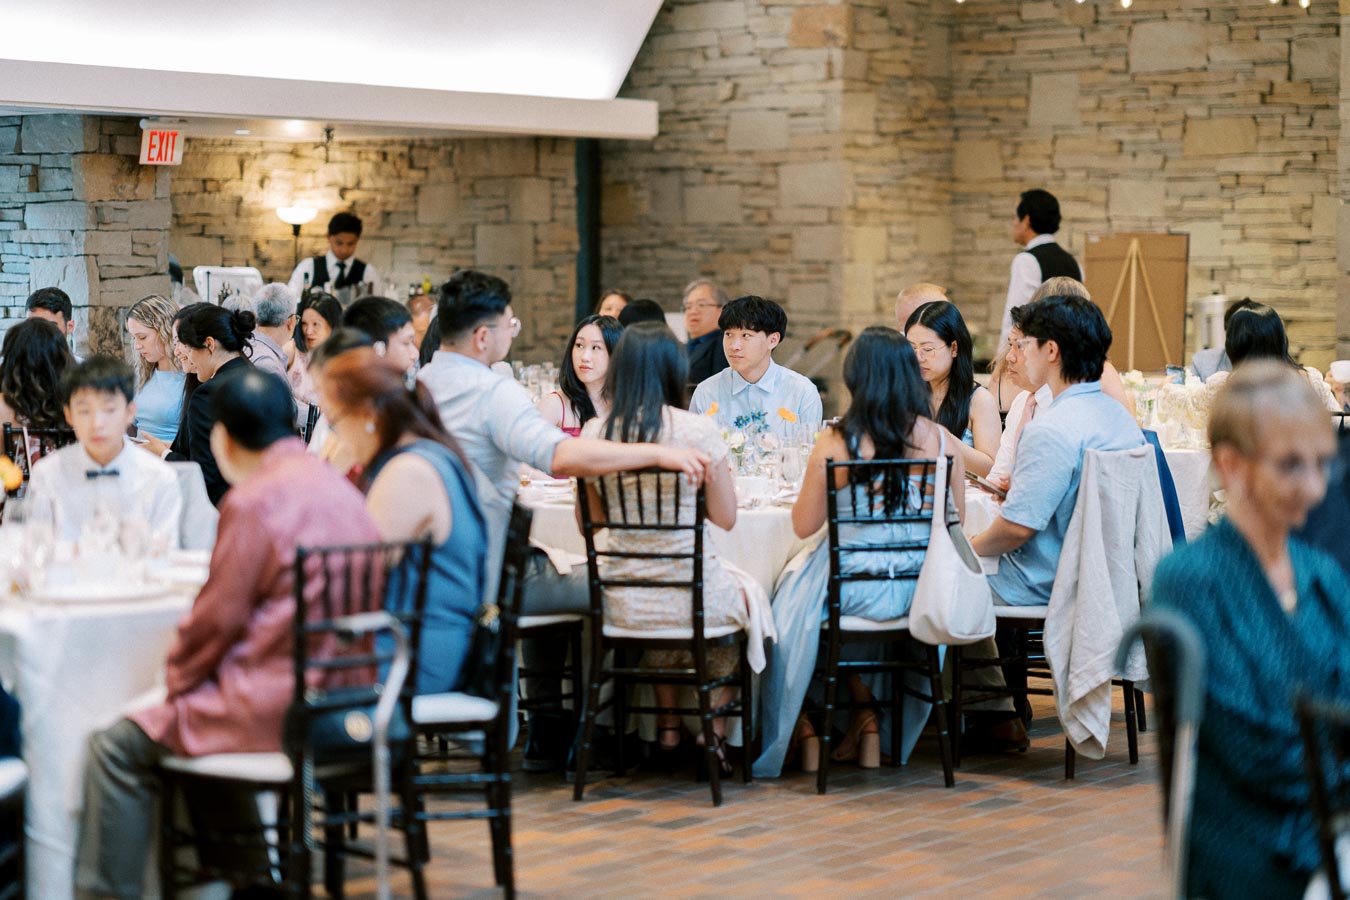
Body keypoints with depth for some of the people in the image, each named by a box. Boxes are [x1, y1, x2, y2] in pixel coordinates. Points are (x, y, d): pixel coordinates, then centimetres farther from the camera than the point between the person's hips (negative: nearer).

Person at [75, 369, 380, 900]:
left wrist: (175, 676, 7)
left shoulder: (254, 501, -13)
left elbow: (219, 616, -11)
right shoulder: (338, 488, 13)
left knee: (116, 748, -3)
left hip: (281, 705, -9)